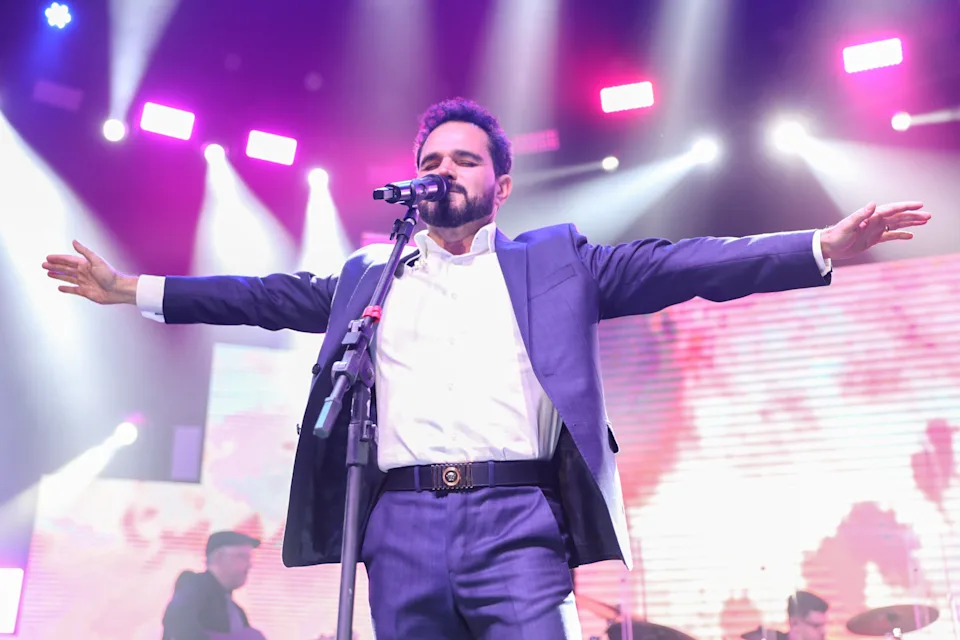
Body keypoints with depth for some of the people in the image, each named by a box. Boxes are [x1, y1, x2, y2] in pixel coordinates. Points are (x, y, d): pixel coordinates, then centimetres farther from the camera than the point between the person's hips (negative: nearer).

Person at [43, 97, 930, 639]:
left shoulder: (552, 263, 12)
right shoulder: (370, 273, 20)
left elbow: (674, 264, 5)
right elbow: (273, 296, 19)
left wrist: (823, 247, -4)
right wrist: (134, 288, 17)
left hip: (516, 519, -2)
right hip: (401, 524, 3)